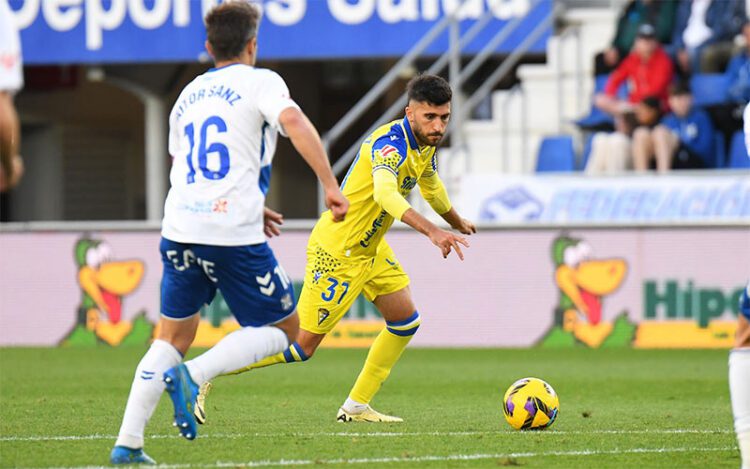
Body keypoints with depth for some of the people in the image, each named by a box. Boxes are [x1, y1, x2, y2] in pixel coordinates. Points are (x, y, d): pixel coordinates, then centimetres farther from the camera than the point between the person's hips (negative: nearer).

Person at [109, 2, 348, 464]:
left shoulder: (189, 94, 22)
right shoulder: (260, 81, 1)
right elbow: (293, 121, -19)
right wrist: (331, 184, -20)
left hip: (180, 232, 6)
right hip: (233, 234, -6)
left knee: (173, 338, 17)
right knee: (284, 328, 8)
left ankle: (128, 443, 7)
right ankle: (193, 375, -13)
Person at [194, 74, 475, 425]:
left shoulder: (426, 145, 3)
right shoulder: (391, 142, -27)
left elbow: (431, 186, 27)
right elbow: (385, 194, -48)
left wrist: (458, 223, 44)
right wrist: (431, 231, -59)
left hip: (370, 249, 10)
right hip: (337, 250, -10)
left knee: (406, 322, 7)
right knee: (303, 344, -8)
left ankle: (357, 406, 15)